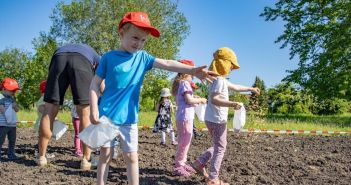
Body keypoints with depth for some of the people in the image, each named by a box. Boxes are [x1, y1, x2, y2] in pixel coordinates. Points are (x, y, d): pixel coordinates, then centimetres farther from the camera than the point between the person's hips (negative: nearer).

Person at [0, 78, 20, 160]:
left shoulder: (12, 98, 16)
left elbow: (17, 110, 13)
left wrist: (15, 106, -6)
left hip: (12, 124, 8)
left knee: (12, 140, 13)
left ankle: (11, 154, 22)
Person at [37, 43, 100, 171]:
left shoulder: (61, 48, 47)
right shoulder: (97, 58, 40)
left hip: (59, 57, 2)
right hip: (82, 61, -2)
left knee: (49, 111, 7)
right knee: (85, 114, 5)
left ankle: (41, 157, 15)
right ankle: (86, 160, 7)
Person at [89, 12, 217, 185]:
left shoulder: (142, 57, 3)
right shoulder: (109, 57, -3)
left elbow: (167, 64, -8)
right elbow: (95, 83, -2)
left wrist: (193, 70, -21)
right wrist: (94, 109, -10)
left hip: (129, 118, 2)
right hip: (106, 115, -2)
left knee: (131, 157, 6)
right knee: (105, 154, 6)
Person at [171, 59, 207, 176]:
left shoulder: (179, 83, 16)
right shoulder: (185, 83, -13)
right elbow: (189, 100, -20)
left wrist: (195, 100, 16)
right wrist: (200, 100, -6)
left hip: (182, 117, 10)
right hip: (186, 117, -10)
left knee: (184, 142, 18)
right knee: (184, 142, -4)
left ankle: (182, 163, 26)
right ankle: (178, 167, 1)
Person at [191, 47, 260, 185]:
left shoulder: (221, 80, 15)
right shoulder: (219, 79, -17)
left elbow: (235, 87, 31)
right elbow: (214, 99, -28)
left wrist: (250, 89, 38)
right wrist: (232, 104, -38)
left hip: (213, 118, 10)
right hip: (217, 119, -10)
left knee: (217, 146, 21)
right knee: (220, 148, -2)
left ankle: (199, 163, 20)